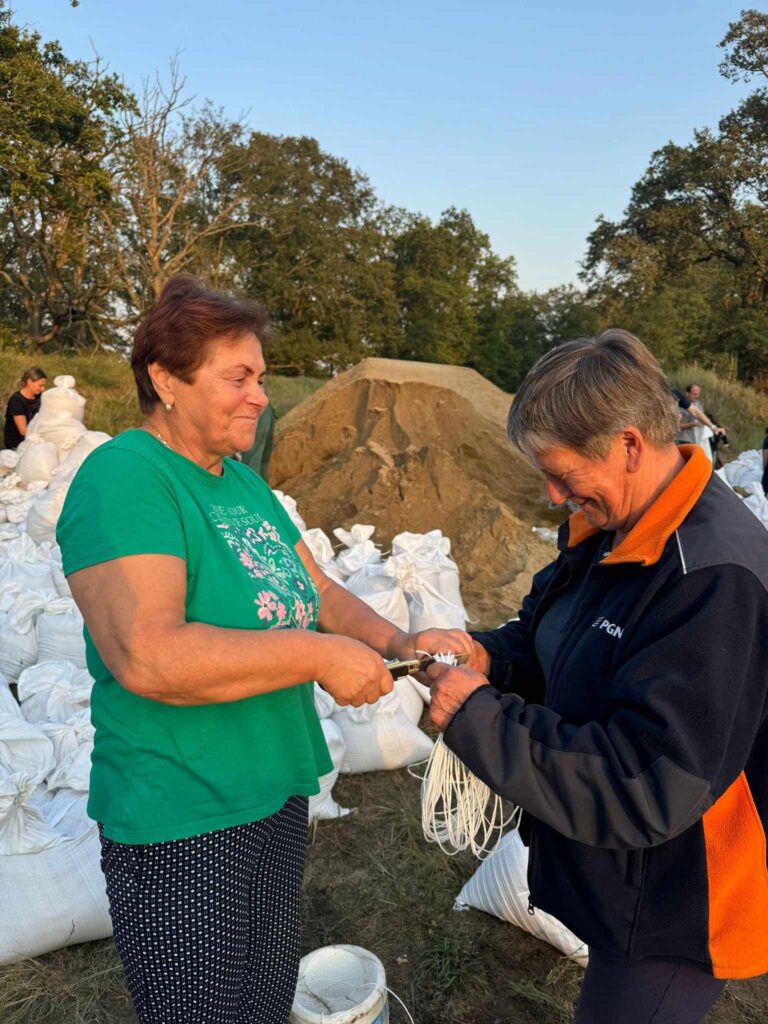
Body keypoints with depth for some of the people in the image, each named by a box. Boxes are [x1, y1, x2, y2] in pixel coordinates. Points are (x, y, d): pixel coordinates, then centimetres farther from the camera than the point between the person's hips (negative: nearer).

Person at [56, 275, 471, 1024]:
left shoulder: (243, 482, 6)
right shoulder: (123, 478, -20)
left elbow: (317, 590, 10)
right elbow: (145, 655, -31)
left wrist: (398, 644, -7)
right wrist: (318, 657, -26)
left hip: (278, 789, 8)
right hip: (182, 816, -8)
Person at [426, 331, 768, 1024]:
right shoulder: (612, 529, -3)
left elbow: (645, 790, -33)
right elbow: (552, 637, 12)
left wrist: (477, 717, -27)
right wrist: (492, 657, -10)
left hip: (673, 916, -8)